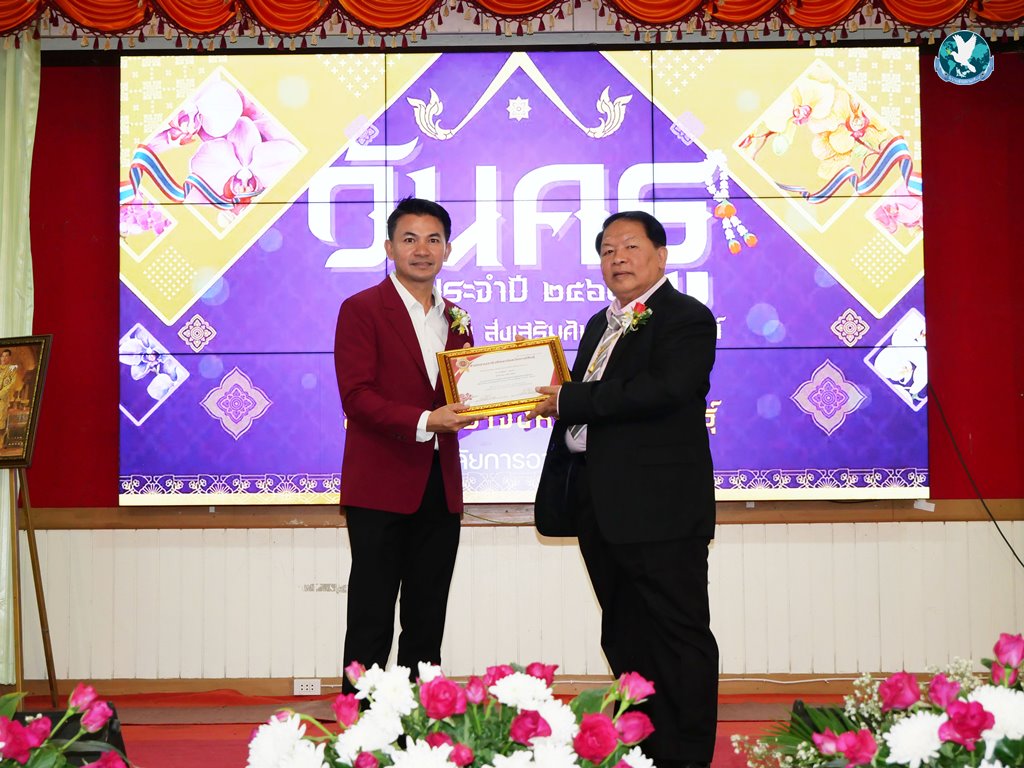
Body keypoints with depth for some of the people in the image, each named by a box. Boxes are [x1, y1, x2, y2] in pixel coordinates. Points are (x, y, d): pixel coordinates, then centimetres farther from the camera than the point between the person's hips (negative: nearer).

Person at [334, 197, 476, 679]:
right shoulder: (361, 310, -3)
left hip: (440, 489, 6)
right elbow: (357, 396, -13)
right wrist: (424, 421, -24)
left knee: (427, 625, 11)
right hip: (381, 486, -6)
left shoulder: (456, 319, 16)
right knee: (371, 624, -1)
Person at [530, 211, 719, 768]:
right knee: (624, 639, 16)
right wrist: (553, 400, 1)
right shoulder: (601, 325, 21)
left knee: (679, 639, -2)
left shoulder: (686, 319, -7)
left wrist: (569, 401, -18)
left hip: (660, 508, -9)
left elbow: (663, 389, -23)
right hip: (599, 507, 9)